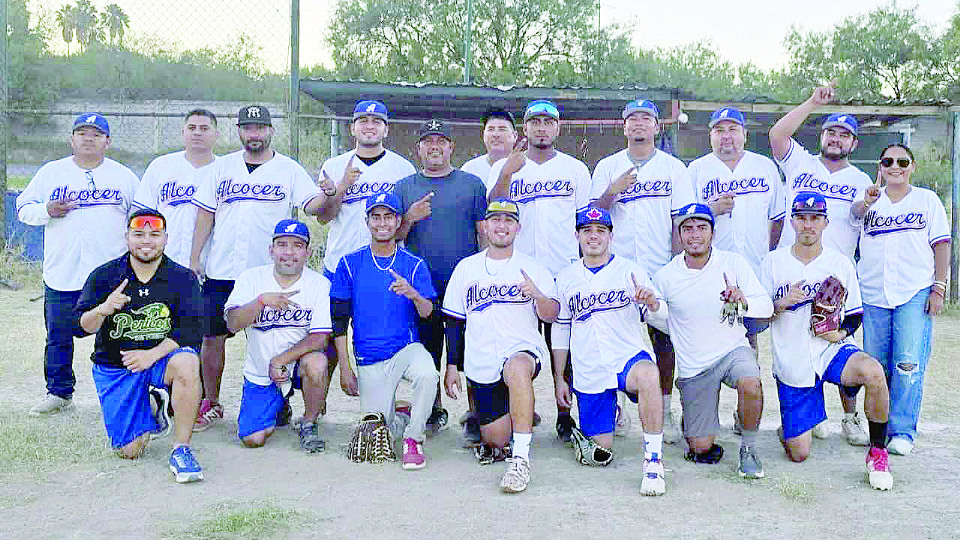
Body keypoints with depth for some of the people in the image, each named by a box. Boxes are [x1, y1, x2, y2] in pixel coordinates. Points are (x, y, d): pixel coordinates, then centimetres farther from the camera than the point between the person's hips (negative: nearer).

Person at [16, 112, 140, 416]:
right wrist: (47, 211, -10)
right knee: (58, 338, 10)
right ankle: (59, 393, 25)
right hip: (62, 274, 2)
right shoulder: (51, 172, 8)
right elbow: (23, 207, 10)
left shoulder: (125, 177, 7)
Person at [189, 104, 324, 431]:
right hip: (221, 271, 2)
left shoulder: (289, 169, 4)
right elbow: (206, 214, 11)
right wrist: (194, 258, 5)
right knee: (212, 337, 5)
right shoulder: (221, 167, 10)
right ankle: (211, 403, 21)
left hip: (268, 273, -2)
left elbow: (312, 204, -7)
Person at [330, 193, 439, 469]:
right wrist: (344, 367, 1)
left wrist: (414, 295, -29)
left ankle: (413, 439, -11)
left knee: (427, 375, -35)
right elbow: (339, 319, 5)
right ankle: (408, 418, 30)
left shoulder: (414, 265, 2)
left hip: (408, 348, -1)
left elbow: (428, 314, -7)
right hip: (369, 360, 1)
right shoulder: (350, 264, 3)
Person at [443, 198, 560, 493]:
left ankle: (520, 458, -35)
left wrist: (537, 296, -25)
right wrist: (451, 366, 10)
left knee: (516, 369, -40)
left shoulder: (533, 268, 7)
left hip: (524, 349, -3)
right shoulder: (466, 268, 12)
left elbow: (552, 315, -3)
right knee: (495, 438, -3)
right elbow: (454, 322, 16)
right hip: (481, 364, 3)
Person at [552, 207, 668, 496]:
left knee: (648, 375, -40)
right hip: (587, 372, 3)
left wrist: (652, 302, -24)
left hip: (629, 357, -3)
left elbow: (662, 317, 0)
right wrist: (559, 379, 13)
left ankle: (653, 460, -28)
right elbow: (560, 329, 15)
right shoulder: (566, 278, 9)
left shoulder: (630, 271, 2)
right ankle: (611, 414, 38)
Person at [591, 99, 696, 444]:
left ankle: (664, 413, 12)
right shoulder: (607, 167, 10)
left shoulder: (674, 168, 8)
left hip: (661, 269, -1)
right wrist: (612, 192, -13)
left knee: (663, 340, 2)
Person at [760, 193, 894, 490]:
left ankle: (877, 452, -13)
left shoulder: (841, 263, 2)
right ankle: (790, 428, 37)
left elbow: (855, 315, 10)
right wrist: (781, 304, -17)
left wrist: (842, 332, -11)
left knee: (873, 372, -36)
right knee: (798, 453, -2)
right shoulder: (773, 262, 1)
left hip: (833, 351, 0)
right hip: (791, 363, 0)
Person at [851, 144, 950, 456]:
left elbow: (941, 246, 8)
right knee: (875, 366, 5)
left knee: (908, 365, -9)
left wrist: (939, 289, -3)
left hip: (915, 294, -1)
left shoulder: (927, 200, 10)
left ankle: (903, 432, 0)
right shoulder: (871, 199, 11)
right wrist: (867, 202, -36)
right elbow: (855, 211, -12)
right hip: (873, 294, 2)